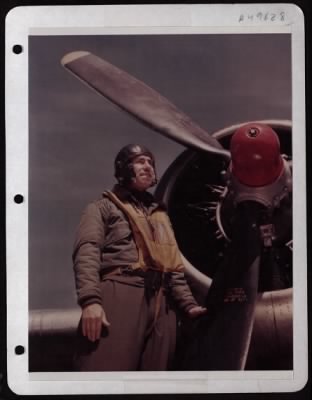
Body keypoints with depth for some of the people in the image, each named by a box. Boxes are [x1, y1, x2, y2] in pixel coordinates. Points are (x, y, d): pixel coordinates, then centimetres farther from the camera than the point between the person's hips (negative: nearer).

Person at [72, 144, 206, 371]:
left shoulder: (160, 214, 29)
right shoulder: (104, 207, 13)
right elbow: (87, 253, -3)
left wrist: (188, 303, 8)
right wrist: (91, 299, -19)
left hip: (161, 305, 6)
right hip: (119, 296, -5)